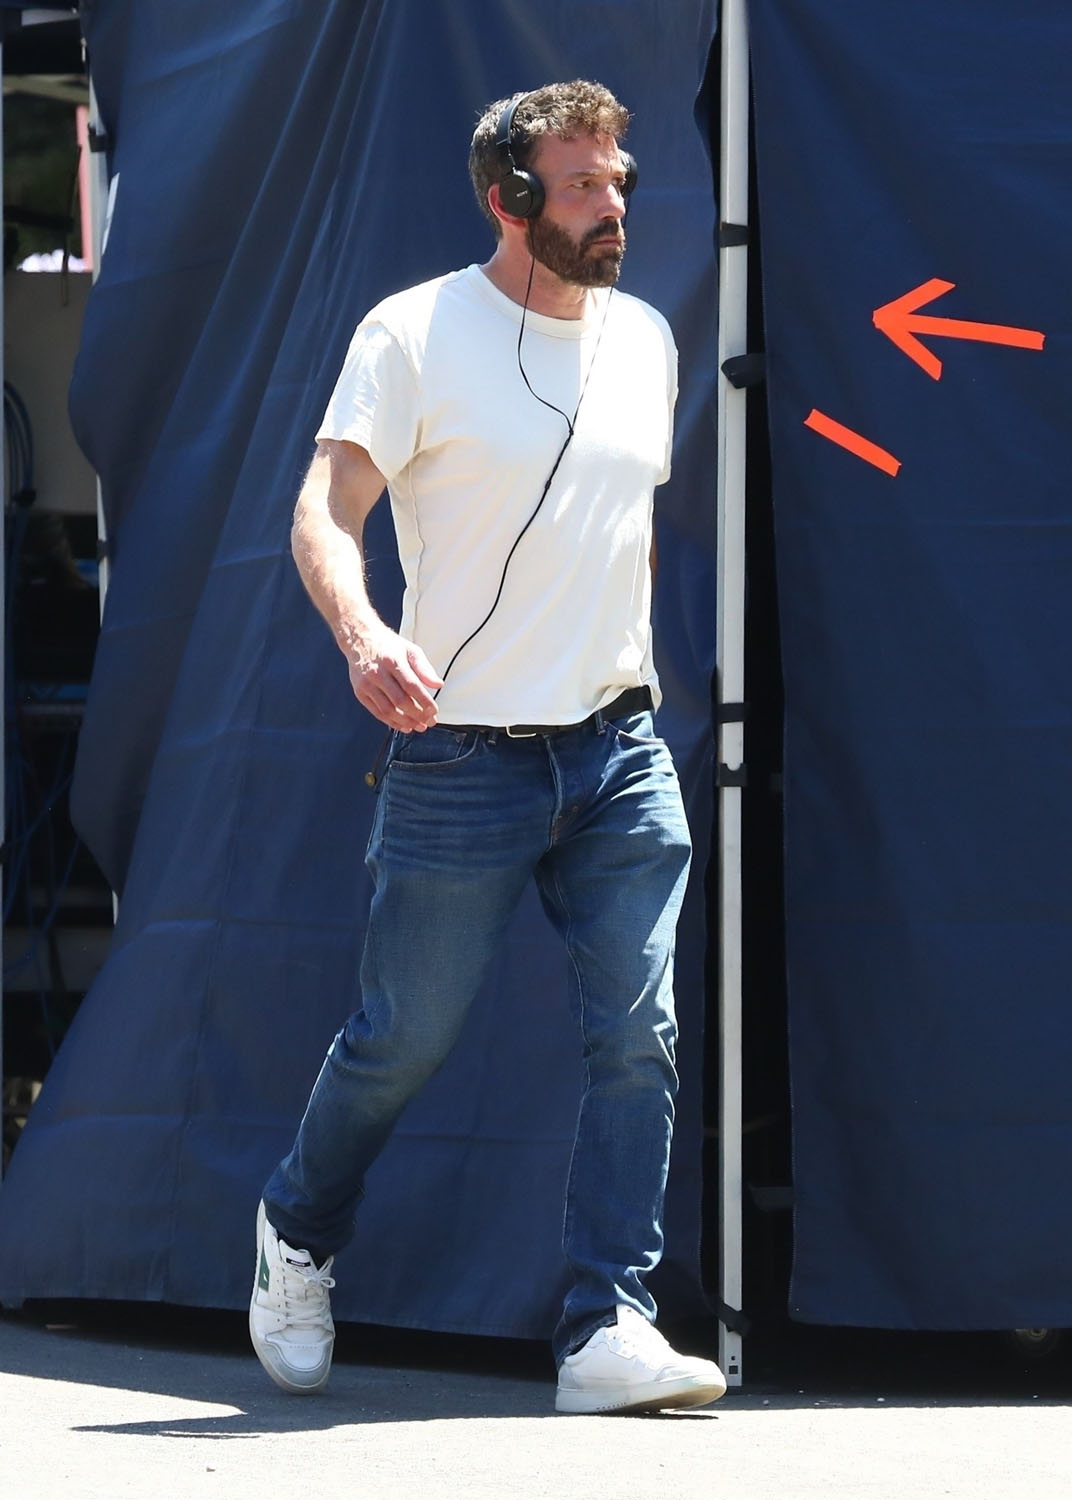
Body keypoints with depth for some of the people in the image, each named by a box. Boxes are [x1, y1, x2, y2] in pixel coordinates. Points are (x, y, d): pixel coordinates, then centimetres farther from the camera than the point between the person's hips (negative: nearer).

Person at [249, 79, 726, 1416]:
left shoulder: (644, 339, 12)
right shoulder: (417, 333, -6)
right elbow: (325, 513, -15)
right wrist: (362, 635, -34)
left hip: (619, 750, 4)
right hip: (461, 752, -4)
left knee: (638, 1032, -8)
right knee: (403, 1039, 4)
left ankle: (609, 1328, -8)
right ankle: (297, 1231, 31)